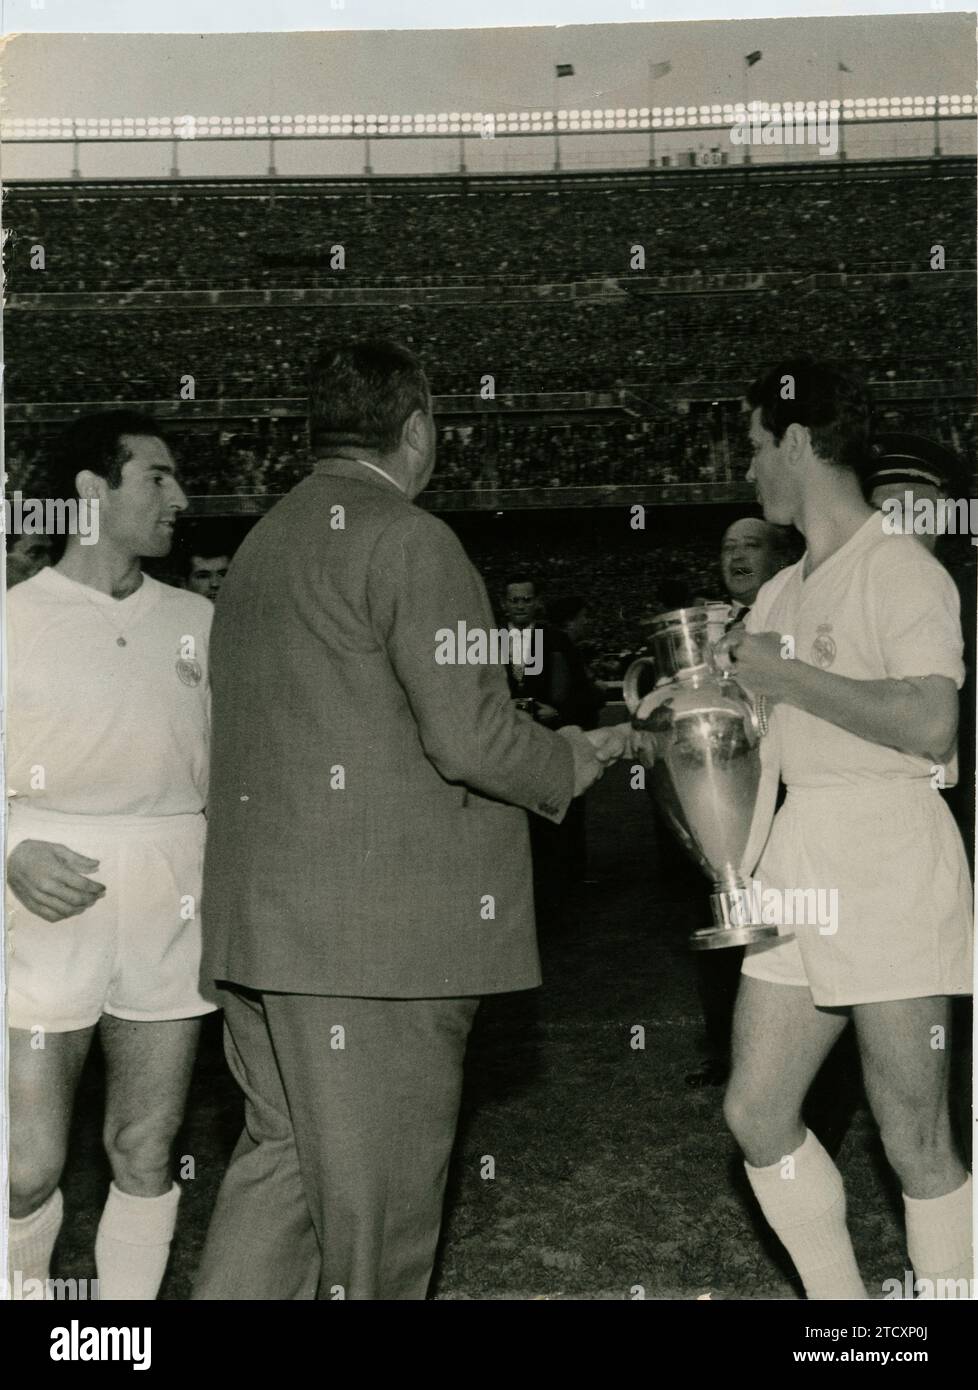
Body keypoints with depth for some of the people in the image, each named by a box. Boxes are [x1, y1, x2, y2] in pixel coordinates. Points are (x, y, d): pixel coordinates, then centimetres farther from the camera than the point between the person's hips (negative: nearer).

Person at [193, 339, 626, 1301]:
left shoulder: (261, 544, 17)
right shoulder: (407, 539, -11)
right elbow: (470, 737, -18)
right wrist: (571, 762, 2)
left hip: (256, 921, 8)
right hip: (382, 931, -8)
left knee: (281, 1159, 16)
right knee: (375, 1195, 5)